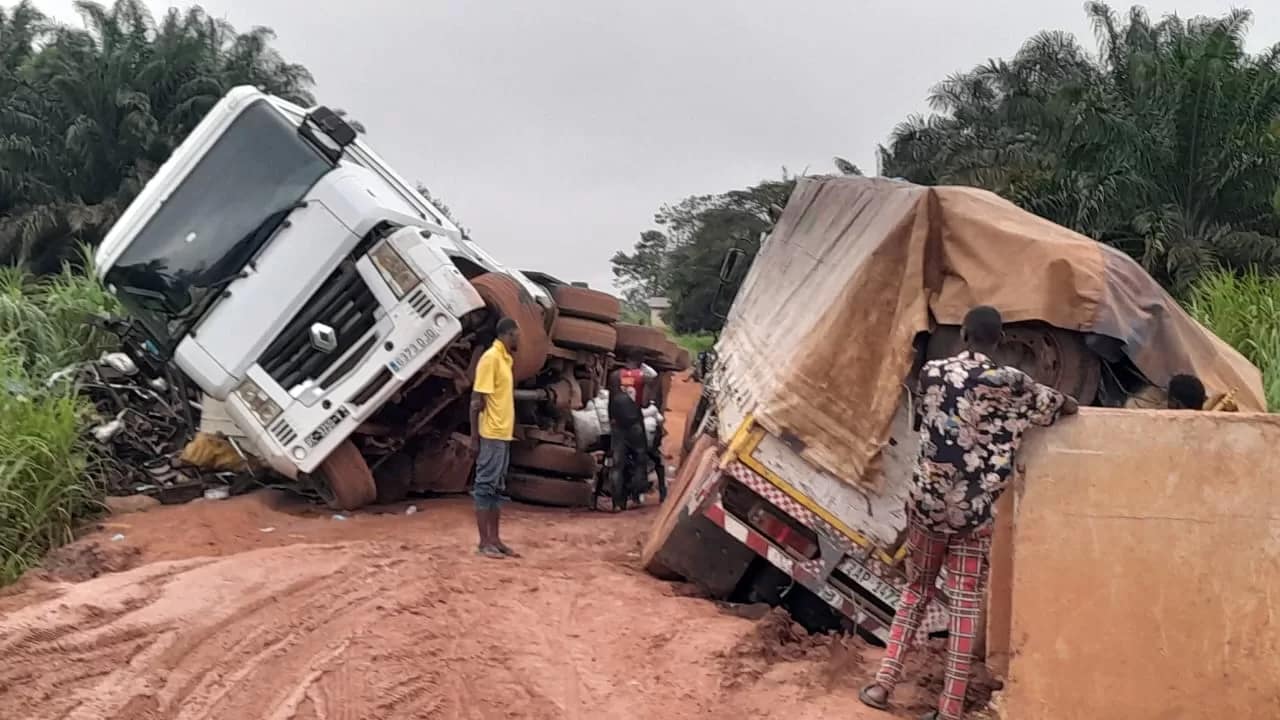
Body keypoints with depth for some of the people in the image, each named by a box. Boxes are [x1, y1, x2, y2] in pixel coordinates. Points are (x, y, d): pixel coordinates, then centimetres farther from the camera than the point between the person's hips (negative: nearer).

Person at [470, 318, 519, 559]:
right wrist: (475, 436, -17)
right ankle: (484, 542, 1)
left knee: (497, 488, 11)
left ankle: (494, 539, 17)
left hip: (503, 434, 9)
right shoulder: (491, 357, -13)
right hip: (491, 435, -9)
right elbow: (476, 400, -16)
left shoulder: (505, 359, 15)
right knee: (485, 486, -4)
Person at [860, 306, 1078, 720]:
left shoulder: (932, 372, 0)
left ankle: (884, 683, 16)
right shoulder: (1009, 383, -7)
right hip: (974, 510, -2)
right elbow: (1068, 407, 8)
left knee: (916, 590, 17)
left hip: (927, 500, 3)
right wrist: (1063, 402, 33)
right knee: (965, 604, 5)